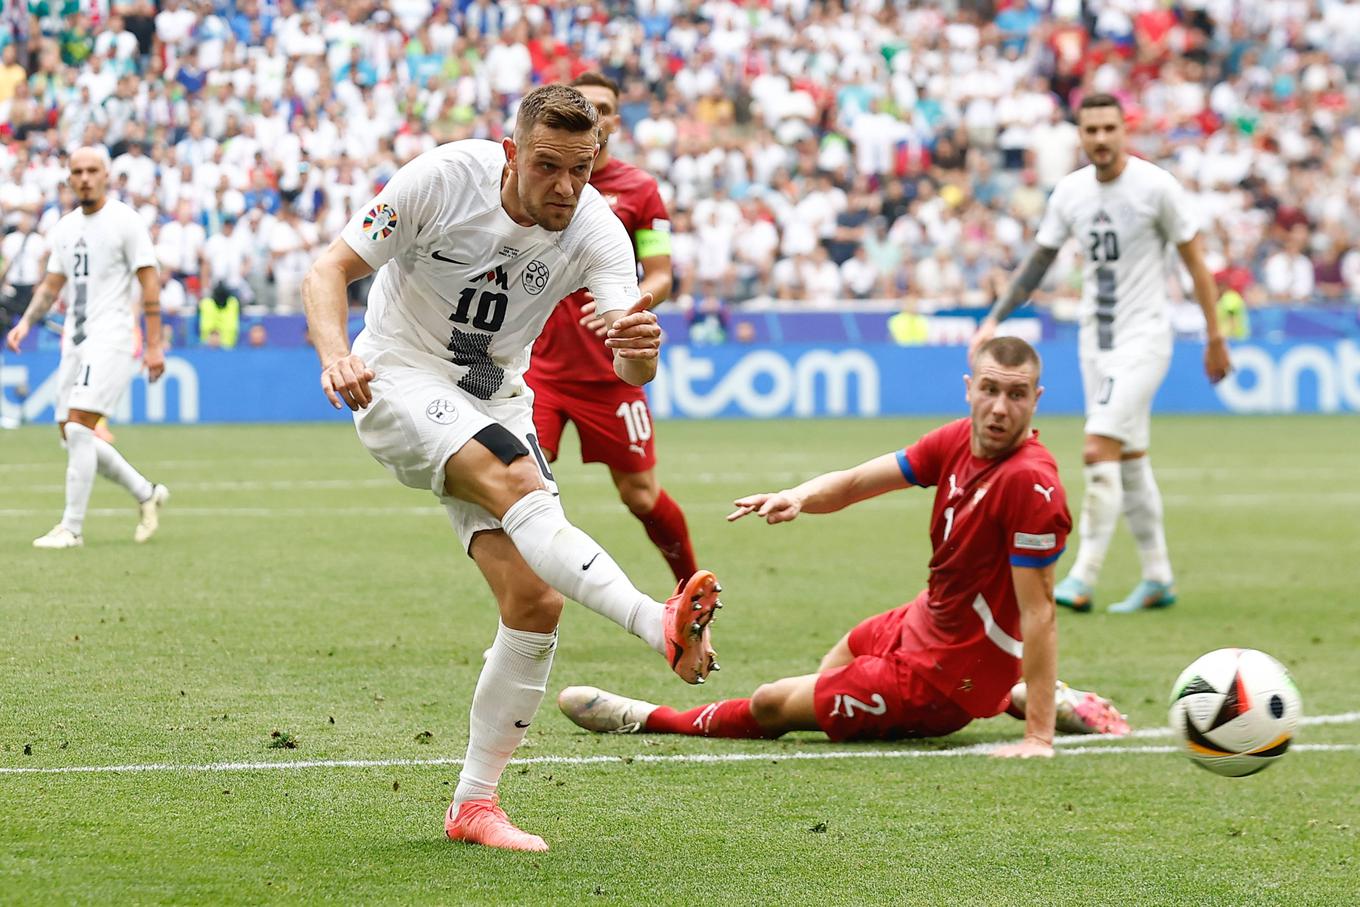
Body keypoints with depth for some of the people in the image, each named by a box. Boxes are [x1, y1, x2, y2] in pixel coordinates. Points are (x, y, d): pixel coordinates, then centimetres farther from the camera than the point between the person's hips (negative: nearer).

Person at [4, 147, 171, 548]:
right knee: (72, 435, 7)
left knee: (78, 428, -16)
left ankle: (71, 527, -12)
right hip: (75, 341, 8)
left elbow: (149, 283, -8)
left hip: (111, 340, -8)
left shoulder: (125, 221, -7)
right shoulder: (65, 228, 14)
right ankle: (146, 493, 23)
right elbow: (51, 285, 21)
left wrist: (154, 345, -13)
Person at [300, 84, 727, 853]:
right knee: (517, 483, -34)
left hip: (496, 403, 4)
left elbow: (631, 371, -24)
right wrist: (336, 355, -37)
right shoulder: (445, 178, -18)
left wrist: (639, 347, -49)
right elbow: (331, 269, -16)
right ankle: (662, 626, -53)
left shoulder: (597, 231, -12)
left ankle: (475, 803, 3)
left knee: (537, 601, -9)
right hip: (402, 381, -4)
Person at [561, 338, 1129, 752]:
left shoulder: (1030, 483, -30)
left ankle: (651, 719, 33)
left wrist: (1040, 738, -29)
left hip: (941, 678, -8)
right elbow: (855, 483, -1)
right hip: (921, 623, 8)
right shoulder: (958, 441, -7)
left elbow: (1038, 612, -28)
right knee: (831, 670, 38)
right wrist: (798, 497, -24)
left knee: (771, 705, 4)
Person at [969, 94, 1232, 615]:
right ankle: (1158, 579, 20)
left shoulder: (1156, 186, -11)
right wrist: (995, 319, 4)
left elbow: (1195, 261, -5)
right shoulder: (1070, 192, 4)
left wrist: (1214, 338, -4)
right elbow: (1039, 263, 12)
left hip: (1142, 338, -6)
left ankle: (1083, 580, -17)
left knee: (1099, 451, -16)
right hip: (1095, 338, 6)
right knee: (1128, 460, 11)